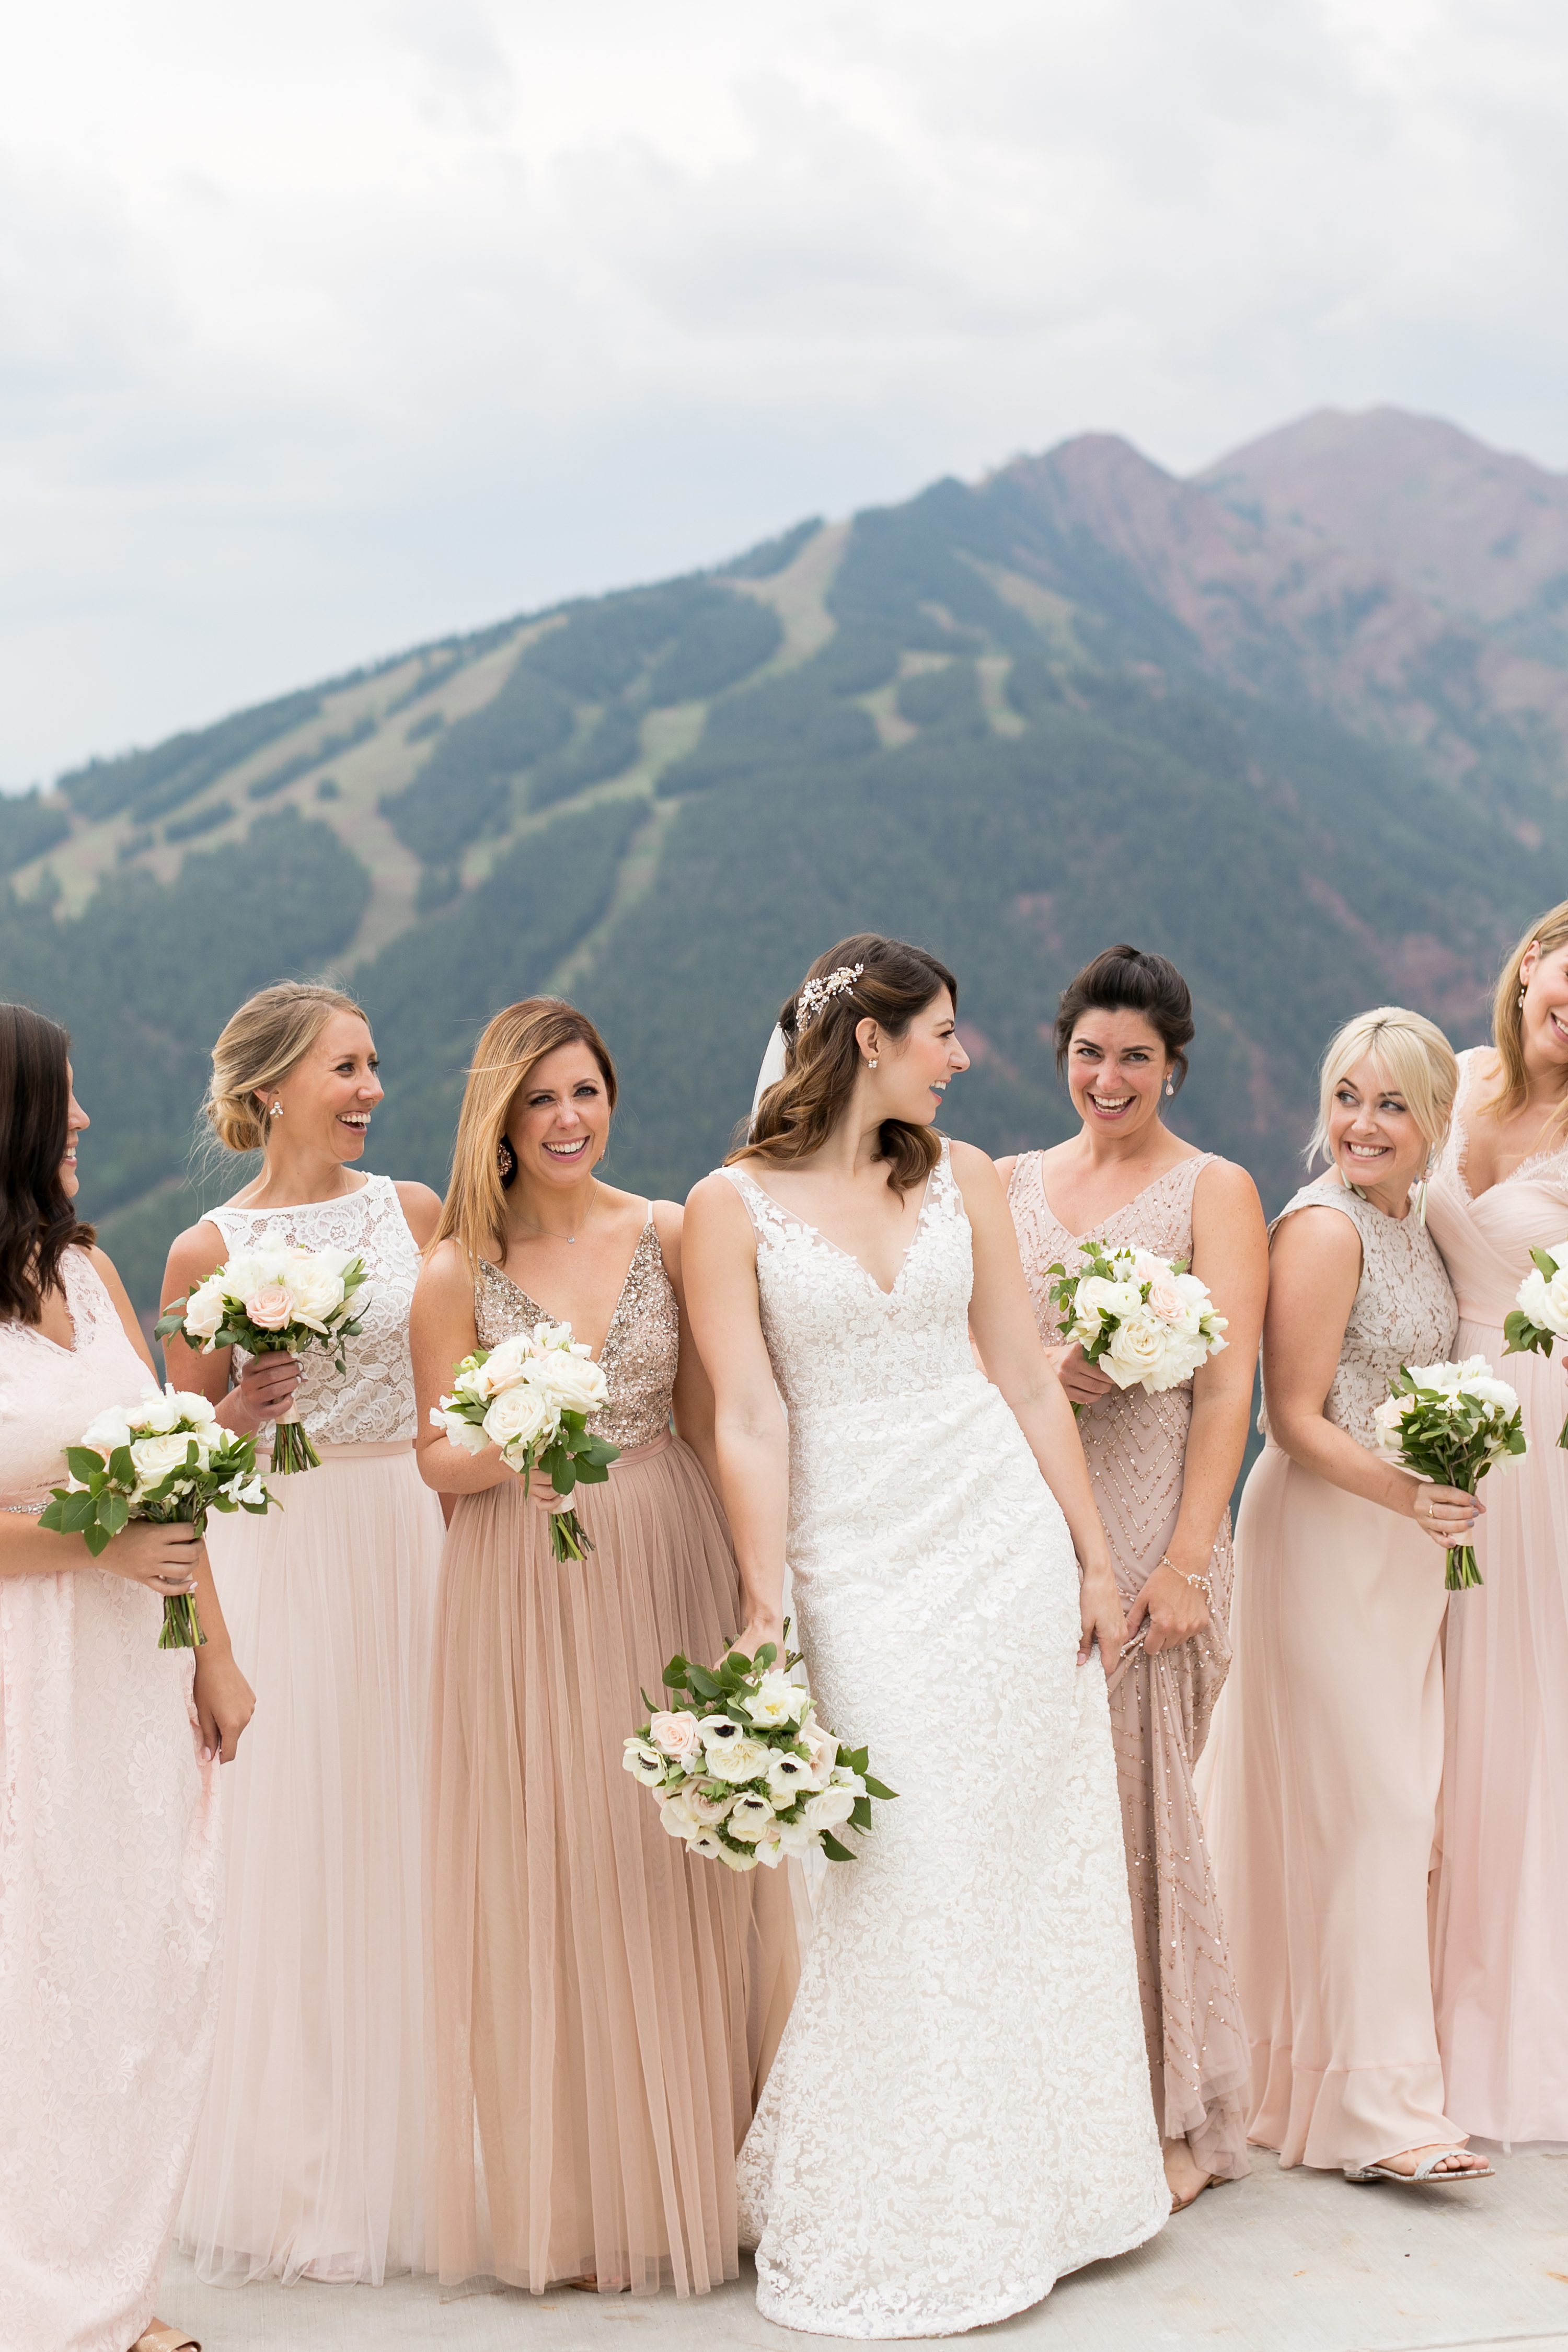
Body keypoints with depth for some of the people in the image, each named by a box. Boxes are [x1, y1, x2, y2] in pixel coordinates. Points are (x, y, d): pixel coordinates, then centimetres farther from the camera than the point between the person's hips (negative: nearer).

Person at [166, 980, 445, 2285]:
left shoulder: (415, 1211, 5)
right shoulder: (207, 1255, -2)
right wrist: (242, 1409, -15)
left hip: (420, 1542, 2)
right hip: (286, 1554, -2)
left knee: (420, 1834, 6)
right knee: (302, 1847, 1)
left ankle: (424, 2155, 21)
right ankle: (313, 2172, 15)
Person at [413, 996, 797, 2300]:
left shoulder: (670, 1235, 2)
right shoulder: (459, 1271, -2)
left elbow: (708, 1421, 6)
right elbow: (437, 1456, 2)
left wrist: (749, 1575, 1)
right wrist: (501, 1456, -20)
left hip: (668, 1567, 1)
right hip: (526, 1590, -1)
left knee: (683, 1866, 7)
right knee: (553, 1877, 4)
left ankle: (700, 2172, 22)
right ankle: (578, 2198, 18)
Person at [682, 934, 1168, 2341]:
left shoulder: (961, 1177, 9)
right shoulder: (734, 1205, -3)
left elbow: (1028, 1379, 9)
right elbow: (748, 1422, -8)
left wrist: (1097, 1559, 6)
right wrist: (763, 1610, -13)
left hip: (1008, 1537, 4)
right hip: (860, 1561, -4)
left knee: (1036, 1863, 8)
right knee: (906, 1883, -2)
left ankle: (1036, 2183, 26)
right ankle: (910, 2227, 15)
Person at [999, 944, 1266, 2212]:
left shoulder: (1216, 1191, 2)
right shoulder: (1006, 1184, 13)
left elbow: (1228, 1390, -5)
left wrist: (1185, 1562, -13)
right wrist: (1043, 1370, -8)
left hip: (1149, 1532, -3)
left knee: (1140, 1804, -2)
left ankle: (1174, 2114, 12)